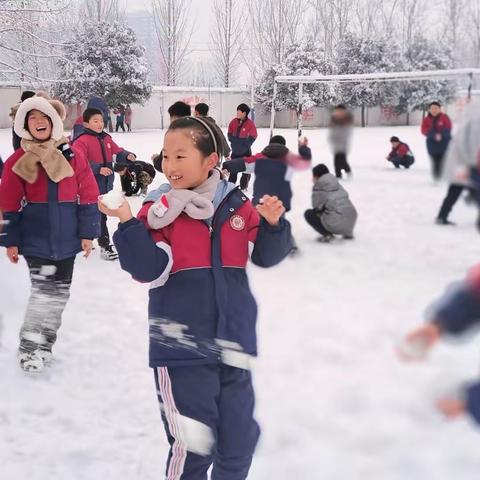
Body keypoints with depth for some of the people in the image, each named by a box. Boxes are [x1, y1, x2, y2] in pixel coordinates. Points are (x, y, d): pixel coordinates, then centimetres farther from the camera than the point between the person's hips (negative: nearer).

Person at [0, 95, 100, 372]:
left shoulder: (72, 157, -1)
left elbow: (88, 197, 2)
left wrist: (87, 233, -1)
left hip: (66, 240, 3)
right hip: (35, 241, -2)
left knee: (60, 292, 11)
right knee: (43, 290, -10)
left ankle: (45, 344, 27)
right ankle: (30, 347, 5)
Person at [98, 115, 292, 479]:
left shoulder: (238, 206, 2)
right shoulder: (159, 211, -6)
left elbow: (266, 256, 10)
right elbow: (149, 270, -16)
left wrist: (273, 224, -8)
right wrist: (129, 225, -26)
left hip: (234, 343, 4)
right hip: (181, 349, -3)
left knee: (239, 439, 17)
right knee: (192, 445, 1)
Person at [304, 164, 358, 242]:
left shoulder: (318, 187, -2)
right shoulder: (336, 183, 14)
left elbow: (316, 207, 4)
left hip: (335, 224, -7)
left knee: (308, 214, 13)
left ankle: (327, 234, 2)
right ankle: (348, 233, 24)